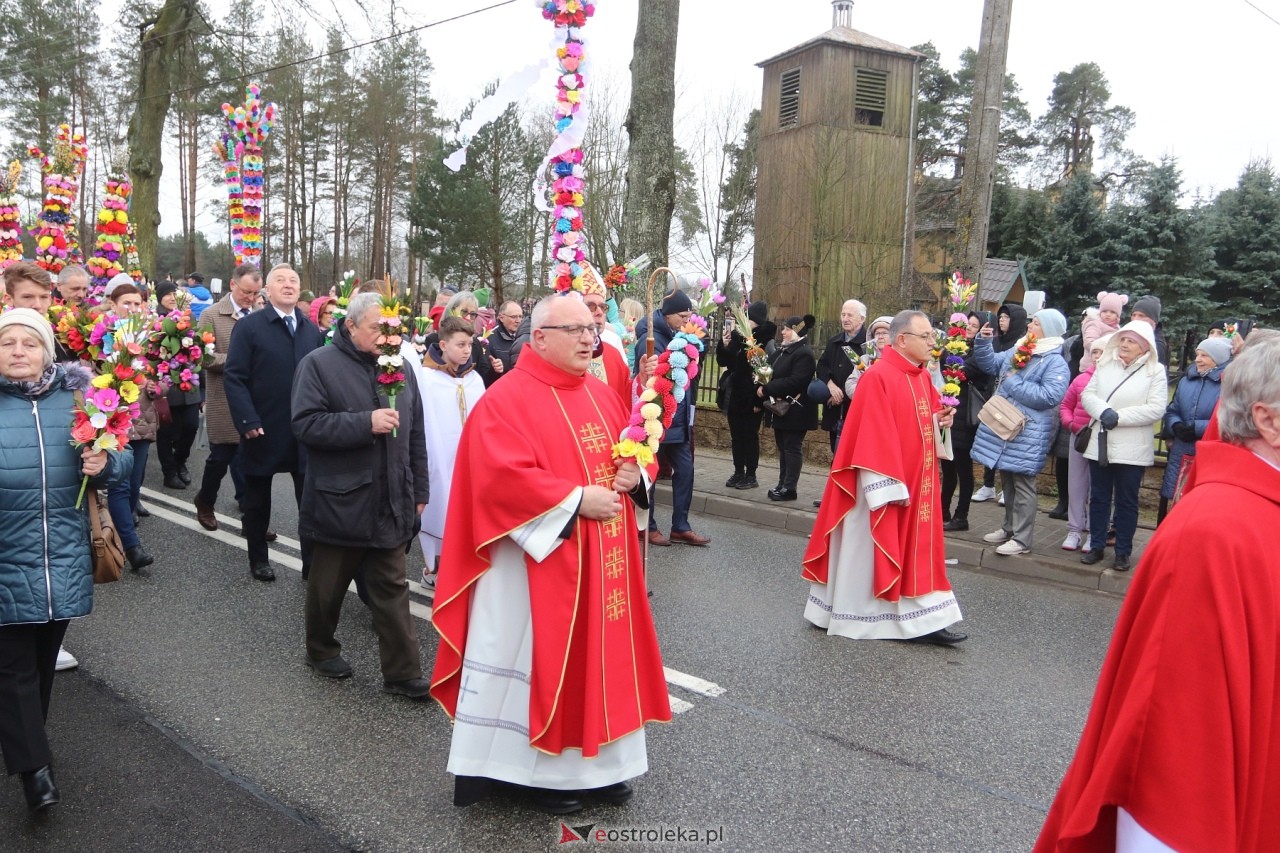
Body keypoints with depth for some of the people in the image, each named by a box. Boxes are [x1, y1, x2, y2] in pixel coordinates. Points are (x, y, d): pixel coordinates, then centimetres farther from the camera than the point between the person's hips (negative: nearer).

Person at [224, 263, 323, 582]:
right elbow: (233, 377, -10)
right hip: (263, 431, -3)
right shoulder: (249, 326, -4)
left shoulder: (312, 329, 10)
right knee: (258, 500, 13)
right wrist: (247, 422, -18)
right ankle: (258, 559, 30)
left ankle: (313, 563, 13)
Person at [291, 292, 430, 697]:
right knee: (328, 585, 15)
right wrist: (366, 423, -24)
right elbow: (306, 424, -17)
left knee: (392, 589, 8)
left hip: (391, 503, 4)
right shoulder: (319, 363, -8)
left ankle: (403, 671, 13)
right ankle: (321, 649, 37)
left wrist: (419, 490, 12)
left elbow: (415, 434, 12)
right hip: (339, 501, -4)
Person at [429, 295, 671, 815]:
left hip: (602, 563, 8)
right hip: (541, 562, -7)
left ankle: (598, 761, 30)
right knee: (543, 659, 4)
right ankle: (543, 770, 21)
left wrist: (634, 475, -5)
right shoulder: (506, 400, -13)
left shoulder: (602, 396, 10)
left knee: (600, 653, 15)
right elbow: (503, 478, -23)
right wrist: (577, 499, -21)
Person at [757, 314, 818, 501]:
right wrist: (761, 388, -3)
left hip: (794, 411, -9)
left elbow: (795, 381, -23)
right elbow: (770, 373, 19)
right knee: (783, 448, 12)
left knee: (792, 448, -4)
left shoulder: (804, 354, -14)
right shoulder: (781, 351, 15)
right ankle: (782, 485, 18)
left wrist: (766, 389, -20)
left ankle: (789, 488, 0)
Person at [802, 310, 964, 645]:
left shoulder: (922, 376, 9)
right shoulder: (878, 378, -18)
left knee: (917, 548, 10)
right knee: (870, 549, 2)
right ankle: (846, 615, 17)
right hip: (884, 483, -9)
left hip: (915, 480, 9)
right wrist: (890, 486, -24)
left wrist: (940, 419, -2)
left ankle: (922, 621, 16)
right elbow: (875, 437, -22)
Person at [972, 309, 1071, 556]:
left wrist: (1013, 383, -18)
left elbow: (1050, 396, -23)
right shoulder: (1016, 350, 12)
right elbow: (990, 364, 19)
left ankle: (1022, 539, 5)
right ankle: (1009, 528, 29)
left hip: (1027, 434, -8)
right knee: (1007, 482, 17)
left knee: (1022, 485, -2)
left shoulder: (1056, 363, -12)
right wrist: (983, 341, 2)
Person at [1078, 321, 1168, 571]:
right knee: (1098, 498, 11)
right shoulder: (1105, 365, 8)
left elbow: (1156, 409, -12)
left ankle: (1123, 552, 15)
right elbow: (1087, 394, 3)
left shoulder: (1155, 371, -4)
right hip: (1100, 444, 4)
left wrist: (1120, 417, -17)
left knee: (1126, 501, 5)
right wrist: (1104, 411, -17)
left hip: (1132, 450, -4)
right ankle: (1096, 547, 21)